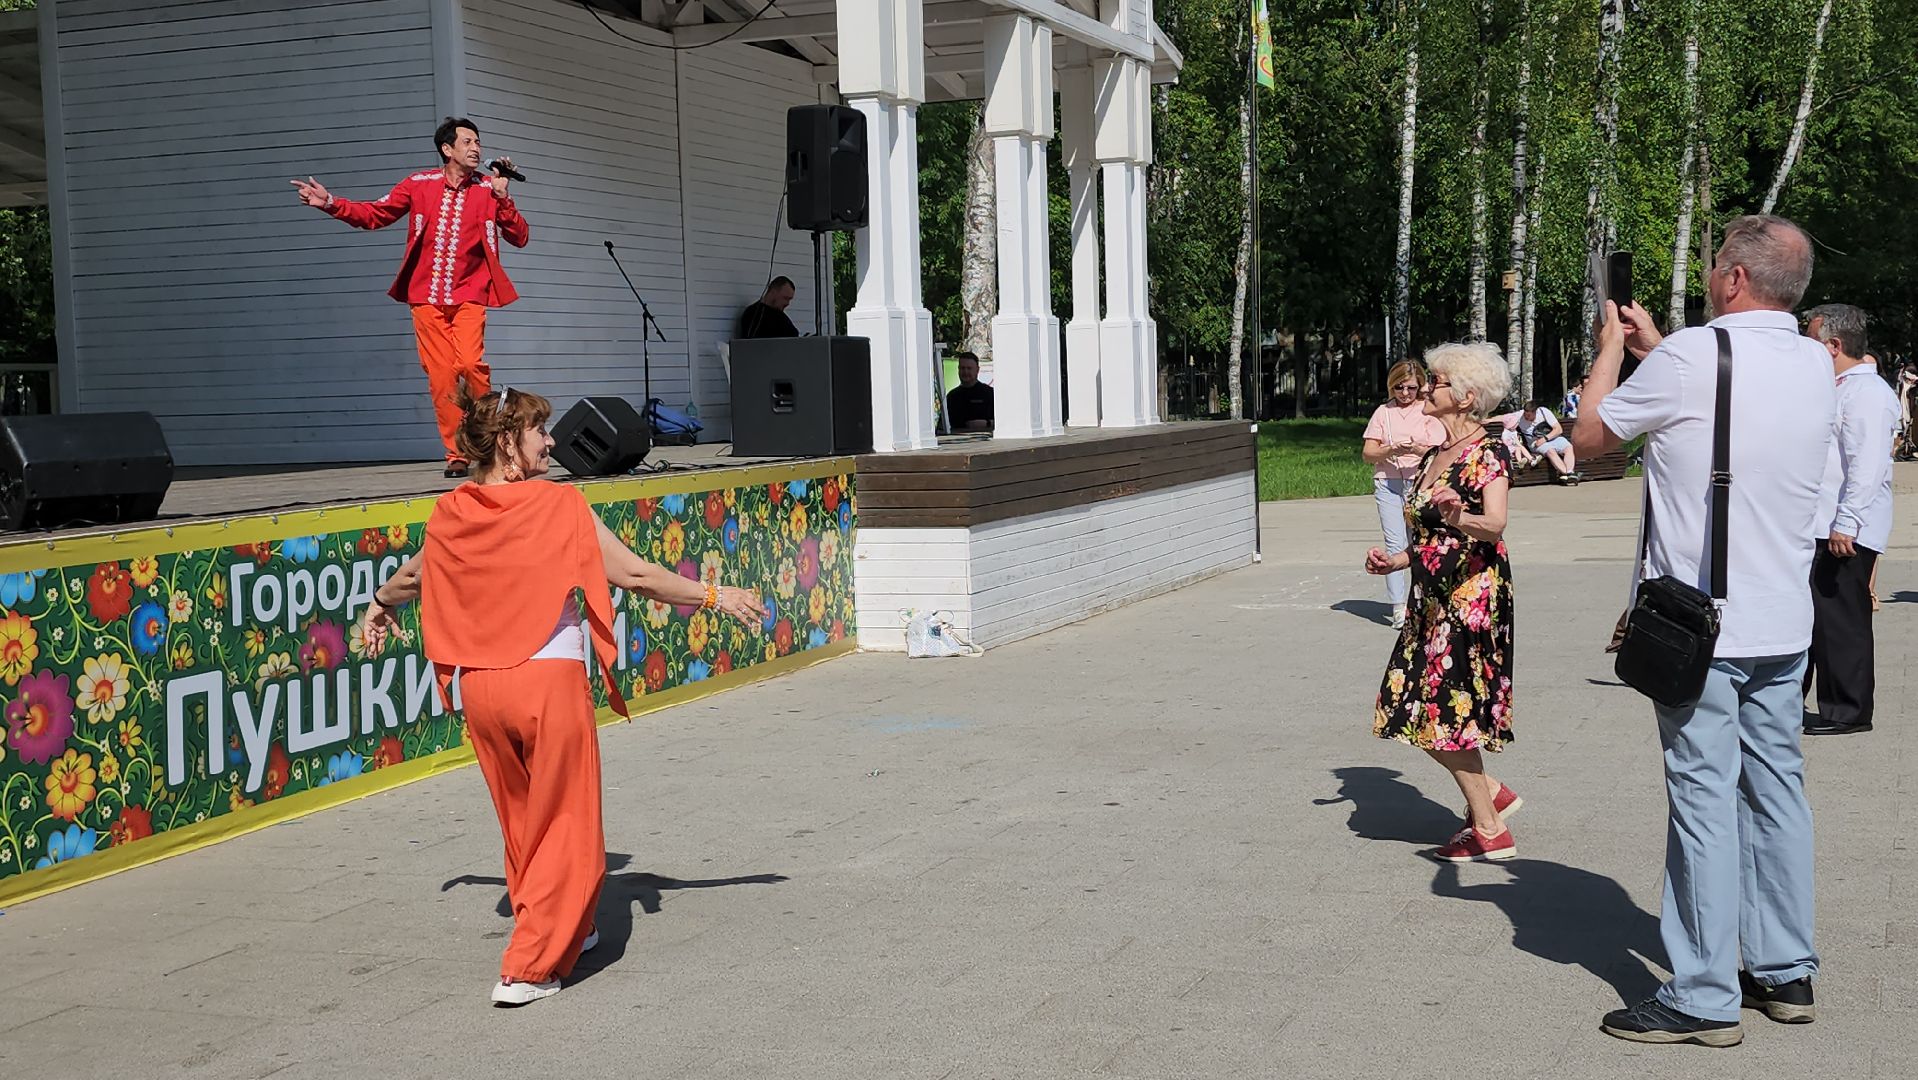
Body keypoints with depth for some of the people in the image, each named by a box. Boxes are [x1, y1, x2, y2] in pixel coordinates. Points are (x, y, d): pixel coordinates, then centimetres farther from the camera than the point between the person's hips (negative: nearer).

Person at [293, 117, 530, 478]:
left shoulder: (489, 189, 3)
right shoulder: (420, 185, 4)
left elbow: (520, 237, -2)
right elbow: (373, 214, 9)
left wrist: (501, 197, -13)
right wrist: (330, 203, -2)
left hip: (468, 296, -1)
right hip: (427, 296, 1)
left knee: (470, 364, -21)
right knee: (440, 377, -2)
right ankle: (456, 454, 6)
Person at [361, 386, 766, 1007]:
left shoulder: (451, 515, 4)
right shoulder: (558, 505, -11)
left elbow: (415, 576, 23)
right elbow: (633, 575, -12)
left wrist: (380, 602, 45)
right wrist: (715, 597, -2)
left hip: (479, 685, 5)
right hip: (550, 680, -5)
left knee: (520, 819, 22)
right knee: (563, 825, 6)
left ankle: (567, 931, 37)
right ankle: (529, 968, 2)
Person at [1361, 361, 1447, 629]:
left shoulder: (1428, 412, 6)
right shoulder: (1383, 412, 11)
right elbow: (1368, 454, 6)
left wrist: (1417, 449, -22)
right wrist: (1391, 450, -14)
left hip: (1420, 483, -1)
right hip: (1387, 483, 1)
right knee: (1394, 544, -9)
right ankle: (1399, 608, -12)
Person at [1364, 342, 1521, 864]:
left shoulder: (1487, 453, -11)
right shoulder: (1434, 456, 15)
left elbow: (1494, 526, -27)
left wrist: (1459, 516, -46)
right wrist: (1395, 561, 14)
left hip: (1472, 597, -9)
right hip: (1432, 599, 9)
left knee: (1446, 709, -7)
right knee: (1418, 706, 7)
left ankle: (1490, 831, 4)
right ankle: (1492, 794, 21)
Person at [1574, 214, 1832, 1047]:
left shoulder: (1687, 358, -14)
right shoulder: (1816, 366, 7)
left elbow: (1587, 439, -1)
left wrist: (1612, 349, 13)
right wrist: (1651, 346, 27)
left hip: (1701, 627, -7)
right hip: (1785, 625, 7)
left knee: (1705, 799, -3)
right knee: (1776, 788, 14)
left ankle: (1703, 998, 2)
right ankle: (1786, 972, 23)